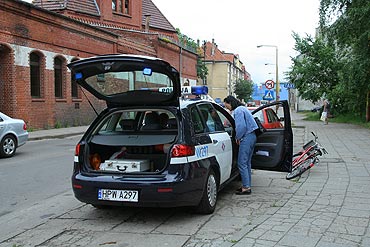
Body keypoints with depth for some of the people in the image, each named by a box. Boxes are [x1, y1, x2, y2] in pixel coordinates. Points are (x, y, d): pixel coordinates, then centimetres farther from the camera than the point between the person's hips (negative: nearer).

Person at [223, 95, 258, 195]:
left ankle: (246, 187, -4)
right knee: (247, 163, 15)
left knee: (242, 163, -7)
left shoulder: (238, 110, -13)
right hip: (252, 136, 11)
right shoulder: (242, 108, 19)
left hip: (247, 137, -11)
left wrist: (238, 137, -7)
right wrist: (239, 137, 17)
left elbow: (241, 126, -21)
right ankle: (247, 185, 21)